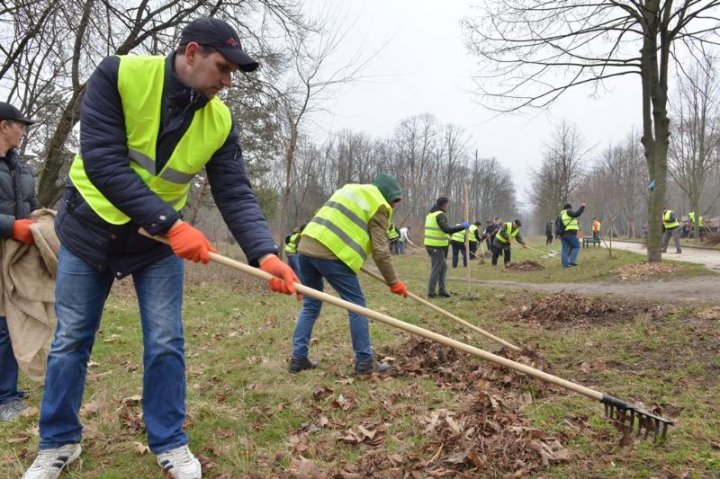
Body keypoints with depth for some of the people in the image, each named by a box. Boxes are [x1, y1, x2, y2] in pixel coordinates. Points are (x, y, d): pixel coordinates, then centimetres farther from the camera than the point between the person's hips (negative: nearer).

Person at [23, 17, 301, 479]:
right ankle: (59, 441, 27)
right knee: (71, 340, 8)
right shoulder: (118, 75, -21)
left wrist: (264, 252, -34)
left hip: (159, 238, 2)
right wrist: (170, 222, -36)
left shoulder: (220, 122, -12)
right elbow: (101, 161, -29)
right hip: (91, 225, -1)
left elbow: (236, 194, -16)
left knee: (166, 342, 0)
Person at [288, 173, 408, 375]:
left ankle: (298, 358, 18)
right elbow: (380, 250, -2)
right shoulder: (378, 206, 3)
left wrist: (354, 257, 31)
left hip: (307, 247, 8)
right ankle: (365, 361, 8)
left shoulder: (350, 190, 28)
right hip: (331, 254, -8)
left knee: (310, 306, 18)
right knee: (357, 306, 3)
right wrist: (394, 282, 6)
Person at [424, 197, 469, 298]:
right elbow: (447, 229, -24)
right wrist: (462, 226, -18)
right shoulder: (440, 215, -13)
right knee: (436, 270, -3)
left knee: (443, 267, 17)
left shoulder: (431, 214, 17)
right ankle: (431, 292, 3)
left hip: (431, 244, 10)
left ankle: (442, 290, 20)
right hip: (437, 246, -10)